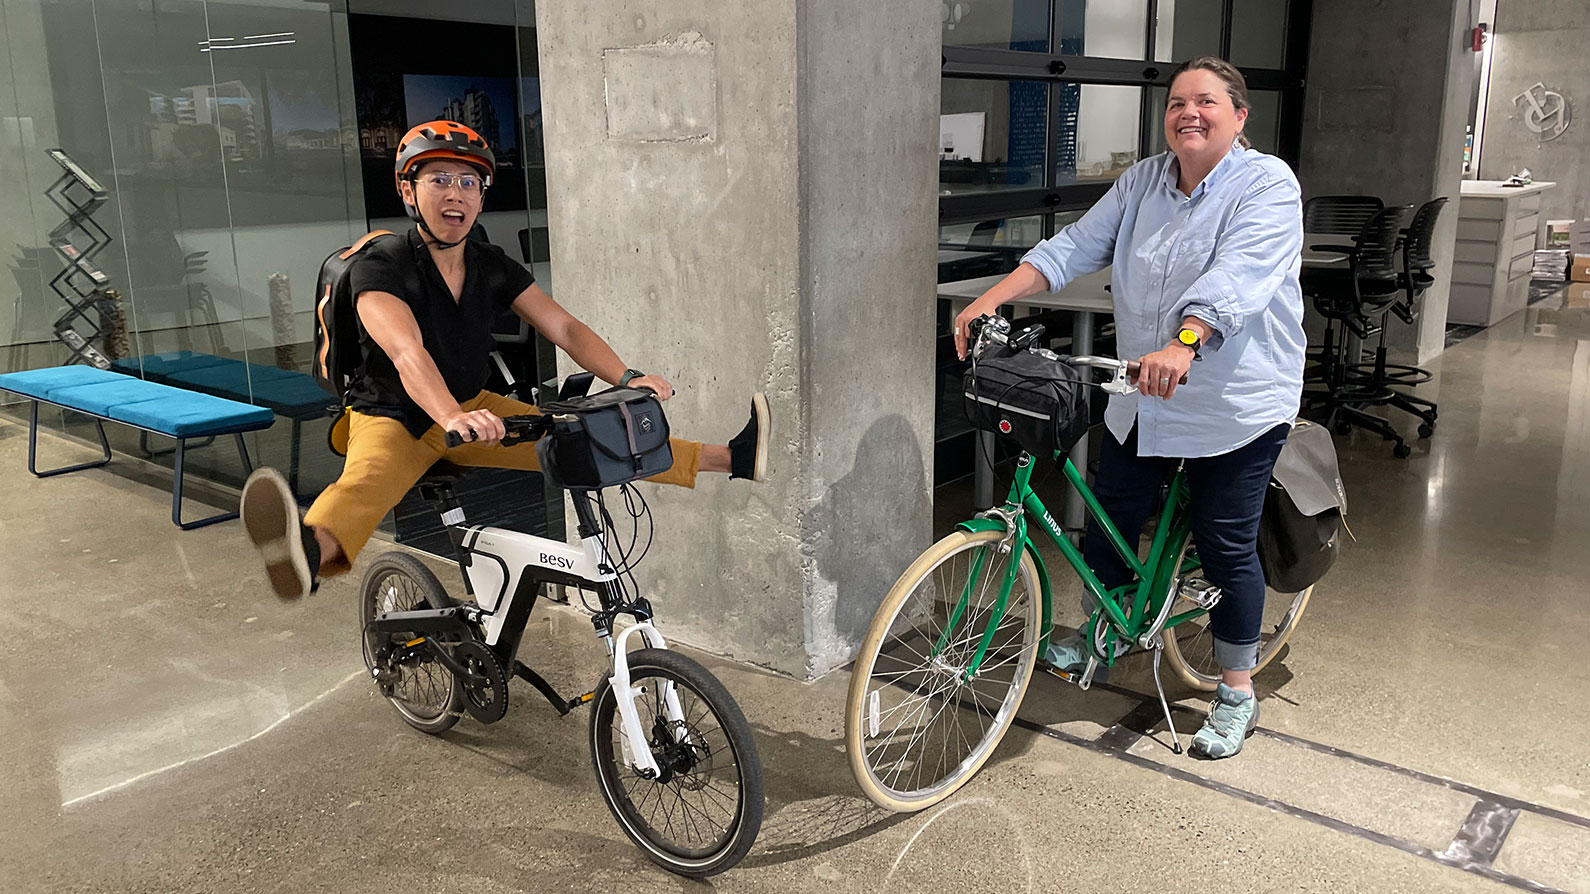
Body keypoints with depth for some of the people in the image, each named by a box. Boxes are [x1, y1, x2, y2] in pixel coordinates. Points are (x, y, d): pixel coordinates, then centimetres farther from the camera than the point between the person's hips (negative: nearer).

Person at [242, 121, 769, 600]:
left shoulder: (493, 266, 1)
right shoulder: (380, 267, -17)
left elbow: (564, 328, -5)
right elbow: (408, 353, -36)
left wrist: (628, 377, -23)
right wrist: (451, 416, -55)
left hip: (474, 408, 6)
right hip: (393, 418, -6)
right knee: (367, 481, -40)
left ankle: (730, 460, 3)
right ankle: (311, 550, -73)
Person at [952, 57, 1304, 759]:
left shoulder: (1267, 185, -13)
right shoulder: (1143, 181, 5)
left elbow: (1236, 276, -29)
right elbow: (1073, 248, -1)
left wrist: (1182, 344, -47)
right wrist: (990, 300, -14)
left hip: (1234, 407, -5)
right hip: (1143, 403, 6)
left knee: (1227, 548, 4)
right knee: (1108, 523, 14)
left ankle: (1238, 693, 22)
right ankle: (1096, 634, 41)